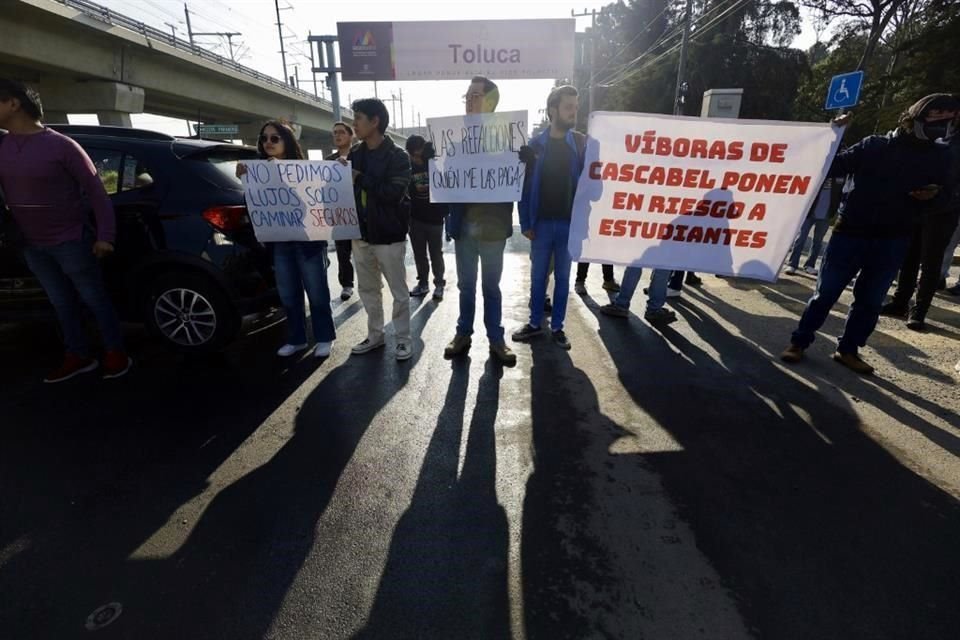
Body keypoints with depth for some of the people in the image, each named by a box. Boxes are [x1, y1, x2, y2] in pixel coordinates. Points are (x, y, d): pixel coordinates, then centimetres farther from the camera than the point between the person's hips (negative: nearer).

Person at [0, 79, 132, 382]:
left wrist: (105, 236, -17)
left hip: (71, 241, -6)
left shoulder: (61, 145, -12)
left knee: (95, 299, 4)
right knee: (62, 304, 14)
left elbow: (95, 191, -13)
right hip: (31, 246, 6)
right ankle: (78, 356, 25)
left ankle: (116, 353, 15)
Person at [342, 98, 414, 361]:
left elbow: (394, 193, -20)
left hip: (389, 235, -6)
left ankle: (403, 338, 16)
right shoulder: (354, 154, 10)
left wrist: (359, 177, -18)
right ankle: (375, 335, 28)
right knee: (367, 289, 14)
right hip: (361, 234, 6)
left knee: (398, 291, 3)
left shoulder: (397, 156, -7)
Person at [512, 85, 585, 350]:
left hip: (570, 223, 0)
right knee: (538, 276, 7)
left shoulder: (582, 143, 4)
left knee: (562, 277, 8)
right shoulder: (535, 144, 2)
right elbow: (525, 185, 0)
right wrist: (526, 223, -6)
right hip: (542, 222, 0)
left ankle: (557, 326, 18)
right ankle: (535, 323, 20)